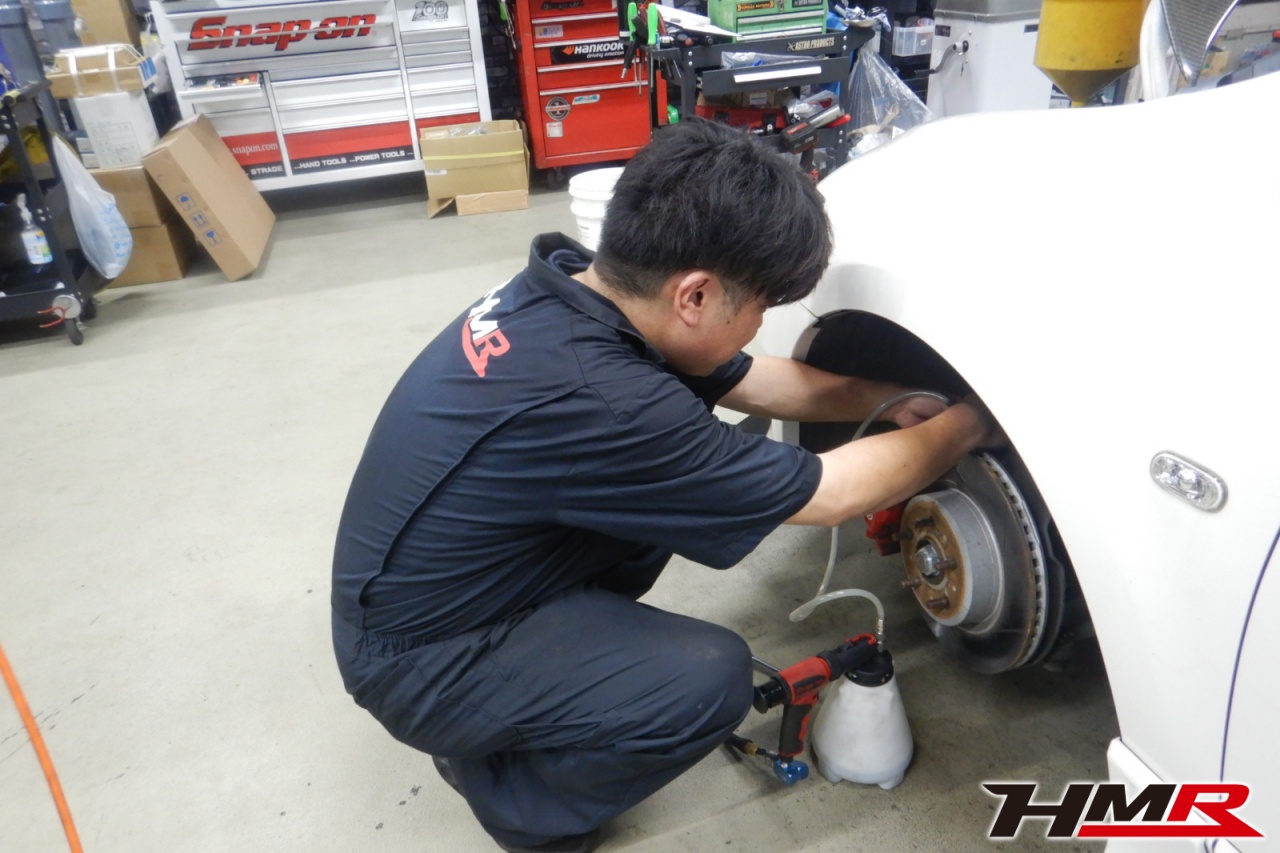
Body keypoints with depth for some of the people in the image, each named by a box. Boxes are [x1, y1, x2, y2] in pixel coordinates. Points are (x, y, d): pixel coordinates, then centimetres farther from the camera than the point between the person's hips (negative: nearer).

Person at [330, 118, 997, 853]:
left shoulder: (575, 289, -9)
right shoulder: (594, 399, -36)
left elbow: (757, 382, 7)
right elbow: (832, 494, -22)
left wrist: (891, 400, 6)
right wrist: (966, 426, -6)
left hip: (438, 590, 8)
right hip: (420, 661, -8)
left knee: (683, 489, 4)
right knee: (710, 678, -21)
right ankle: (513, 793, 5)